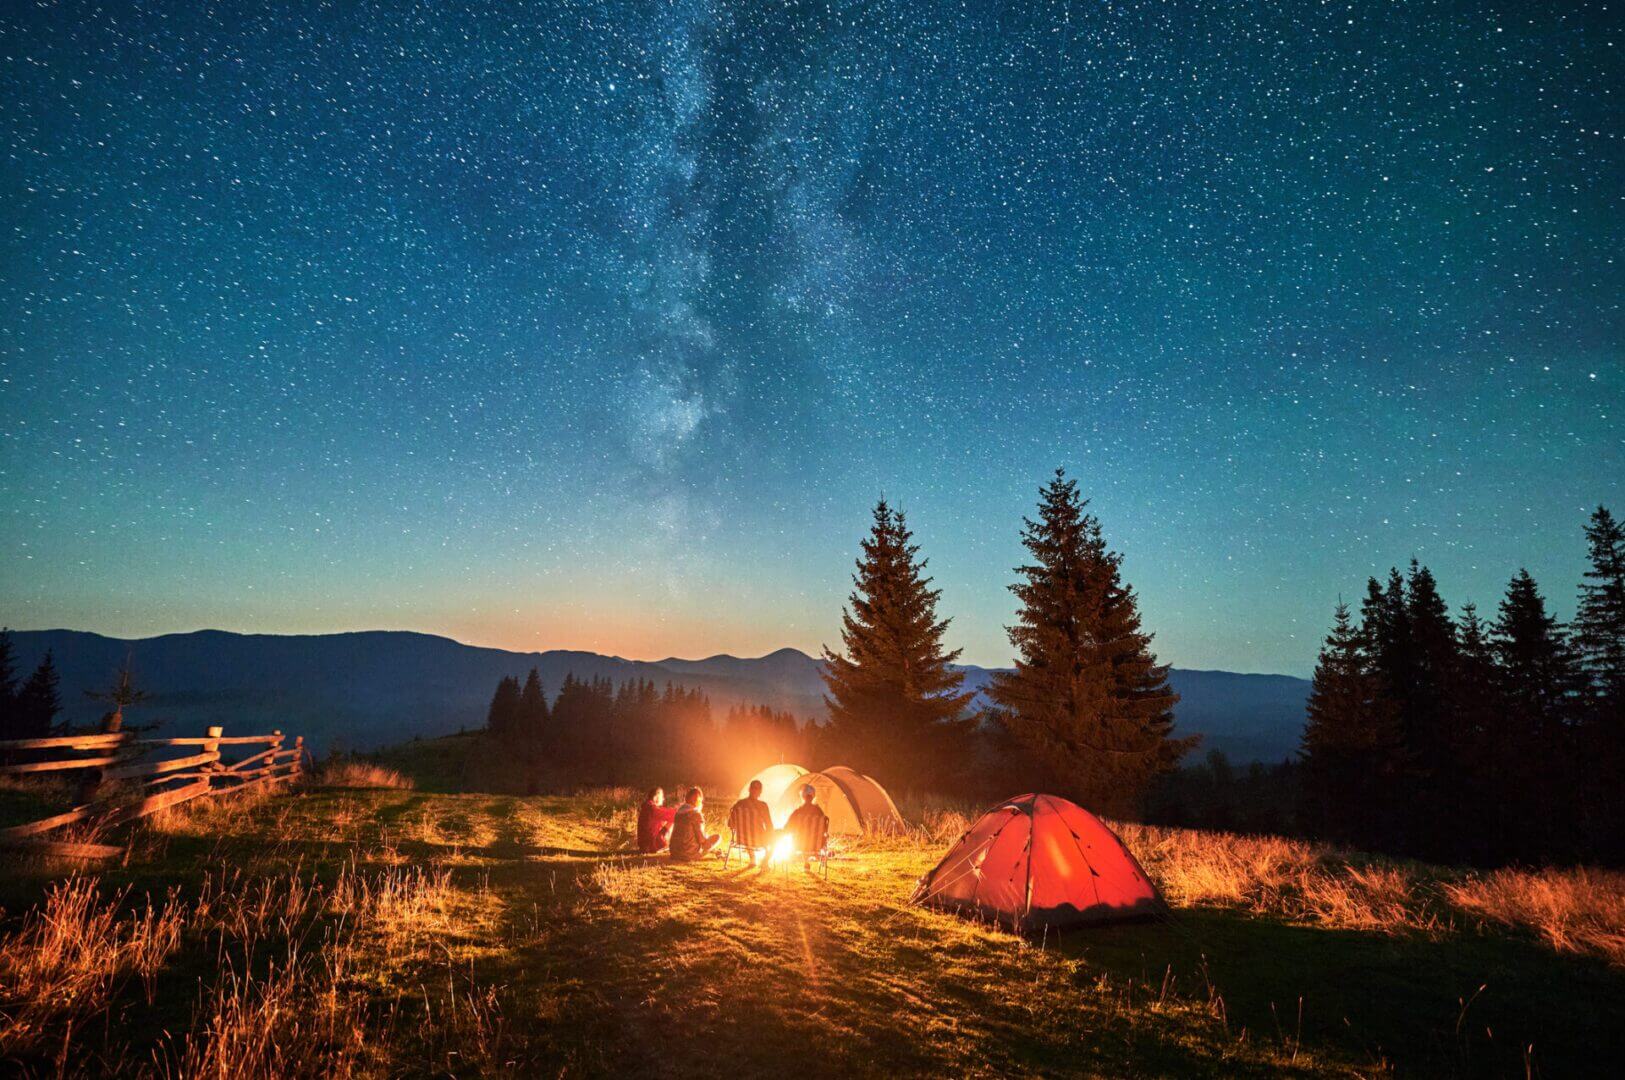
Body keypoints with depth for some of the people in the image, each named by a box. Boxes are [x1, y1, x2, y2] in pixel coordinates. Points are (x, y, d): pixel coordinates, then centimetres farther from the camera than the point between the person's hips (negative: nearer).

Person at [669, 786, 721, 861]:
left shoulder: (679, 811, 7)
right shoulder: (696, 814, -15)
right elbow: (701, 839, -11)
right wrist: (707, 837, 9)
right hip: (689, 853, -8)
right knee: (717, 836, 4)